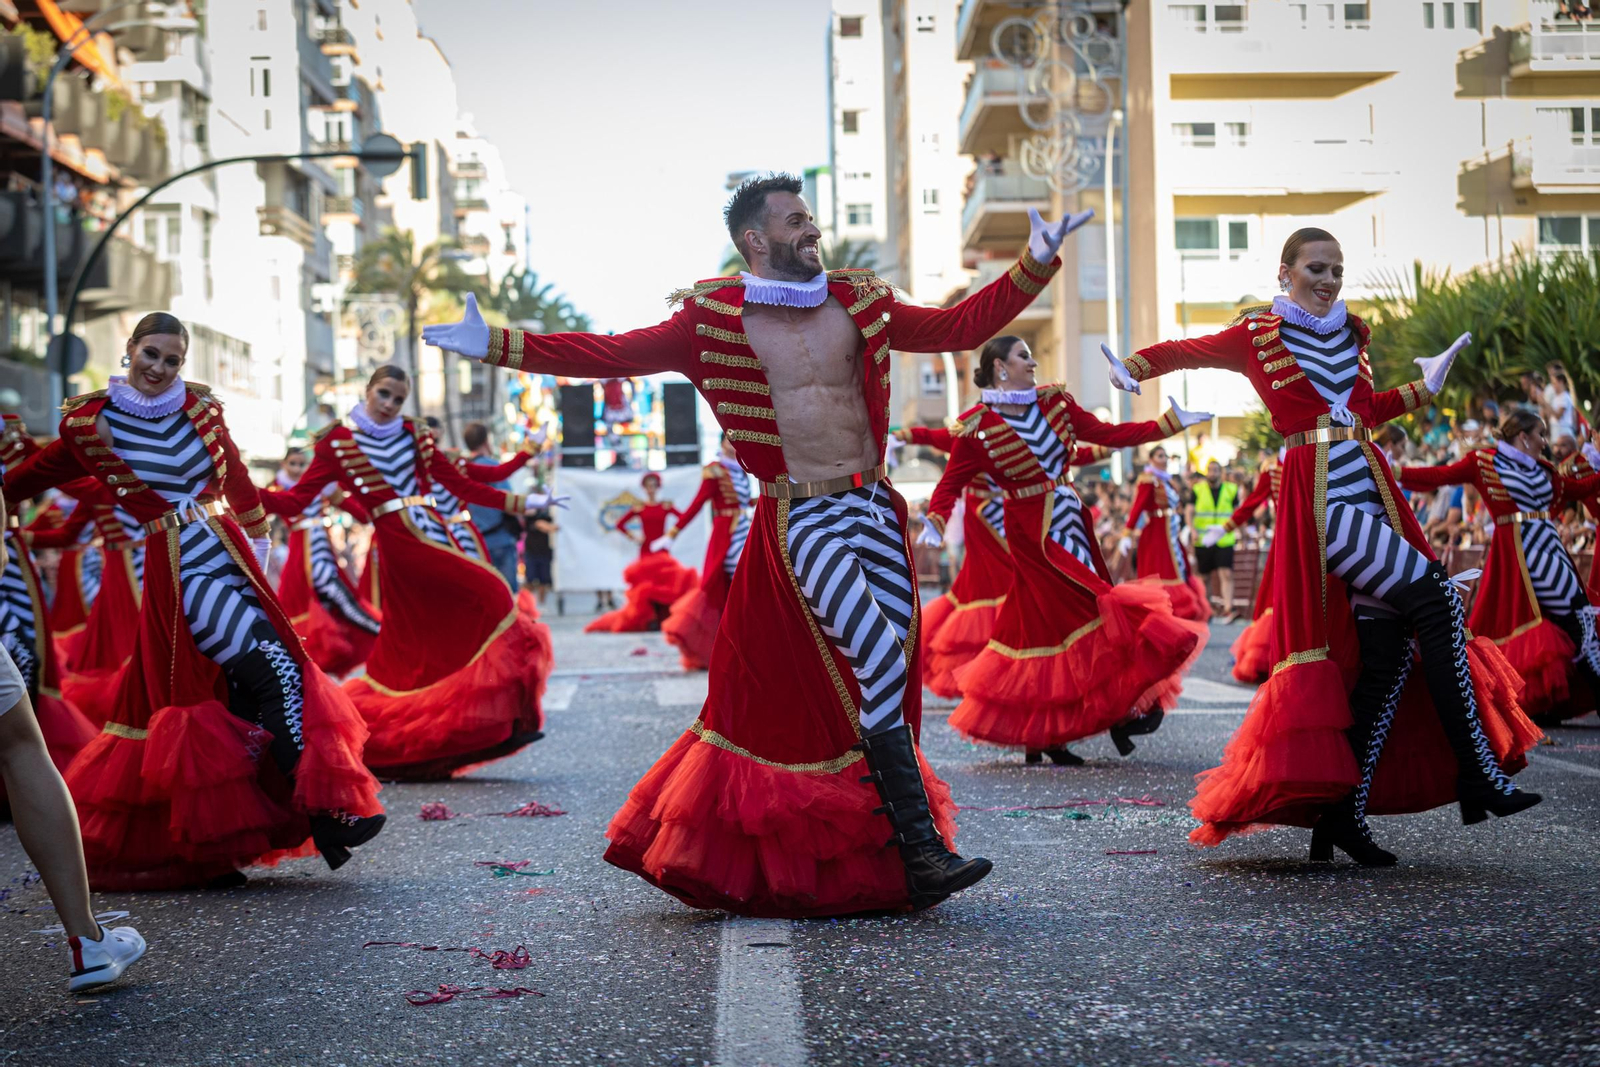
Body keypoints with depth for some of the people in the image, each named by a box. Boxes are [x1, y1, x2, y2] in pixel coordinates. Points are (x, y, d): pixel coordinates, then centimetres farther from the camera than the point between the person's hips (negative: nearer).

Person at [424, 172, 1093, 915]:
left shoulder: (859, 305, 12)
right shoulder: (713, 320, 1)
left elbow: (958, 327, 18)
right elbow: (614, 354, 0)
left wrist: (1035, 264, 13)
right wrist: (497, 346, -6)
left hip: (875, 510, 5)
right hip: (799, 519, -5)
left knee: (886, 675, 3)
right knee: (881, 659, -17)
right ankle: (919, 851, -10)